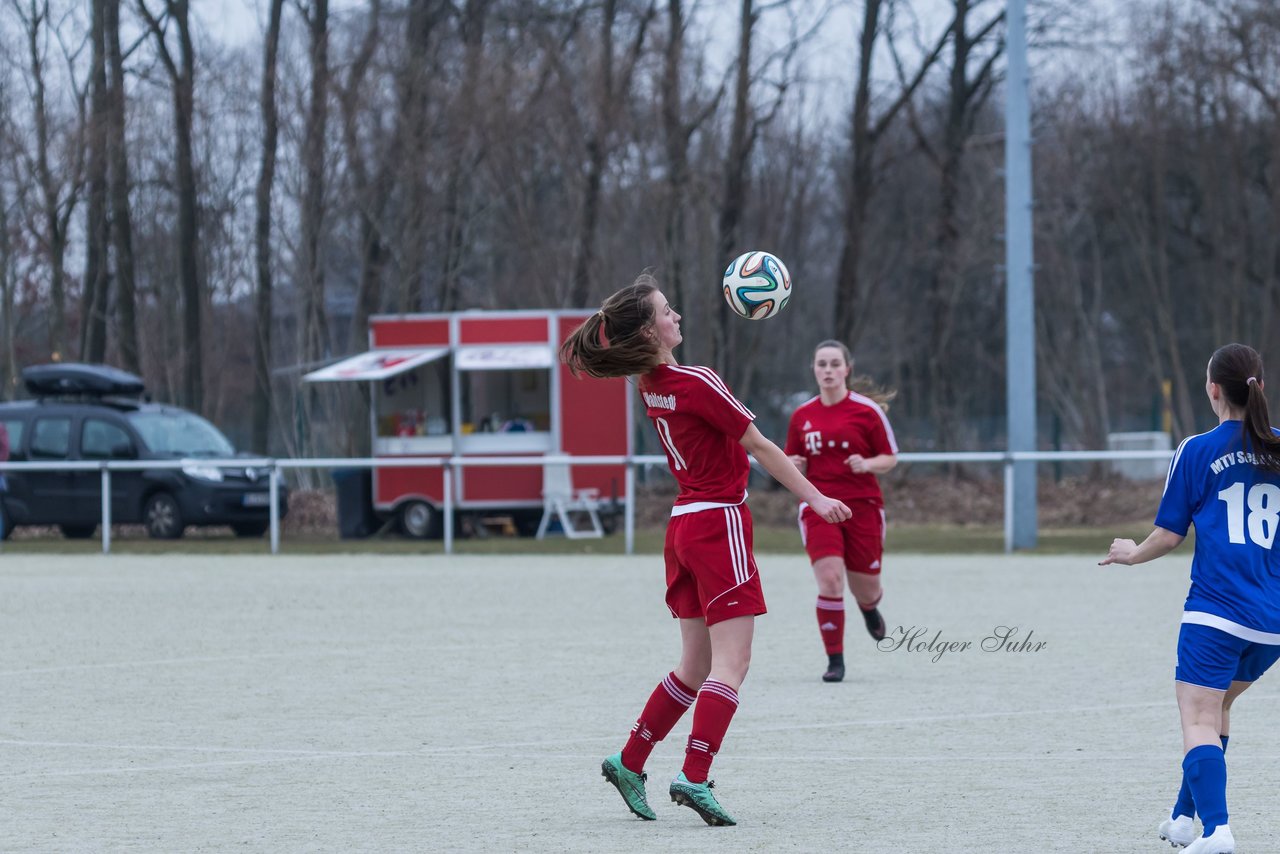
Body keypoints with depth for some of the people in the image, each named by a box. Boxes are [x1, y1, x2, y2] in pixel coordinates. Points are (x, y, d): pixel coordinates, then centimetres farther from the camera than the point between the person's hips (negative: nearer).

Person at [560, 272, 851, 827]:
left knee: (697, 665, 15)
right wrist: (814, 498, -6)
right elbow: (761, 448, -12)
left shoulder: (652, 385, 7)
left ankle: (630, 762, 17)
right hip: (720, 524, -9)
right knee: (731, 662, -9)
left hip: (684, 526, 9)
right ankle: (694, 778, -18)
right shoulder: (698, 382, -17)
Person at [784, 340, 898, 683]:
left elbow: (890, 458, 2)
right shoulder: (801, 415, 6)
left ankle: (869, 607, 47)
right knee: (829, 580, -17)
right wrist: (794, 465, -9)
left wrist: (867, 464, -18)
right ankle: (835, 660, -6)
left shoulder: (867, 410, -3)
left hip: (863, 506, -1)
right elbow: (793, 463, 15)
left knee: (865, 591, 7)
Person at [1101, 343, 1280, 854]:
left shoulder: (1196, 452, -3)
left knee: (1199, 719, -7)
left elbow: (1169, 535, 1)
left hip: (1216, 610, -5)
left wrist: (1132, 554, 20)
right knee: (1218, 705, 23)